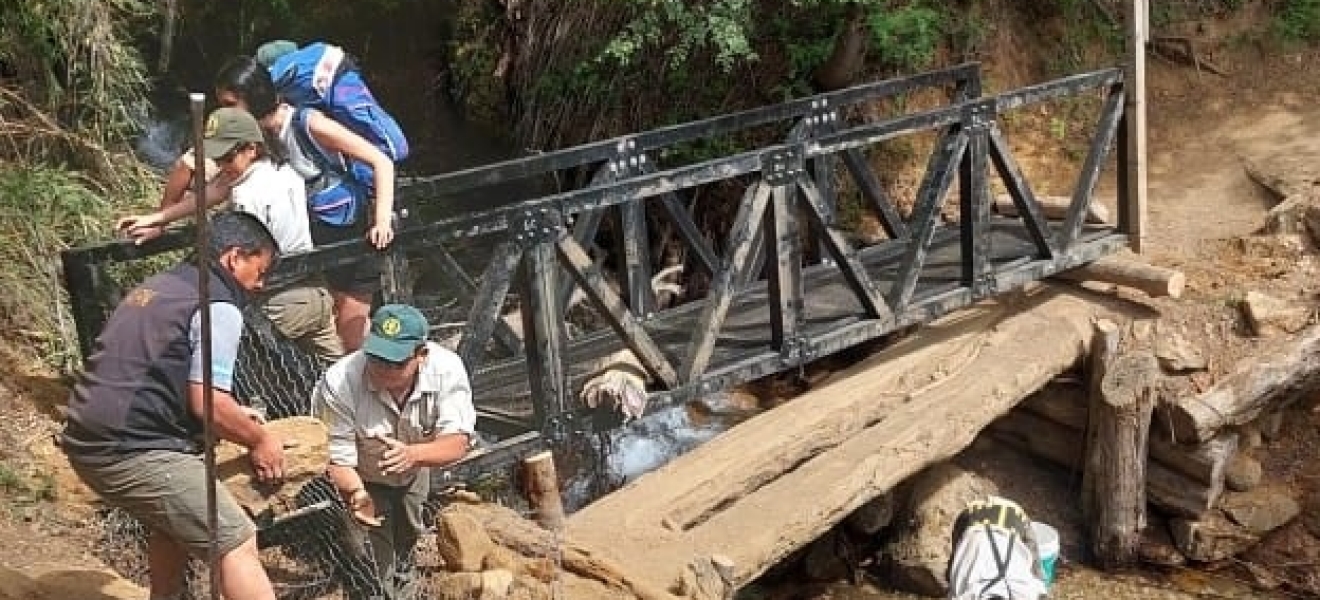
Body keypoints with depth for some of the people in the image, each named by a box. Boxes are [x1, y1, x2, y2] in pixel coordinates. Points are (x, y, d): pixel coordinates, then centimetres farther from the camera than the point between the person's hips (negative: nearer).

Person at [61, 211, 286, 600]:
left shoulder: (156, 287, 22)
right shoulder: (218, 306, -7)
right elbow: (207, 402, -14)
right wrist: (260, 440, 3)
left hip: (87, 441, 10)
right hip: (133, 452, -10)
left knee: (171, 521, 31)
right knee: (237, 543, -7)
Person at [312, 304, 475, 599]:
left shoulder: (447, 370, -35)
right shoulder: (339, 384, -39)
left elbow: (458, 442, -35)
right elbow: (337, 458, -33)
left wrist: (413, 454, -54)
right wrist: (357, 494, -53)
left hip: (414, 474, 3)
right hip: (362, 479, -3)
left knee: (408, 536, 26)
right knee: (376, 561, -8)